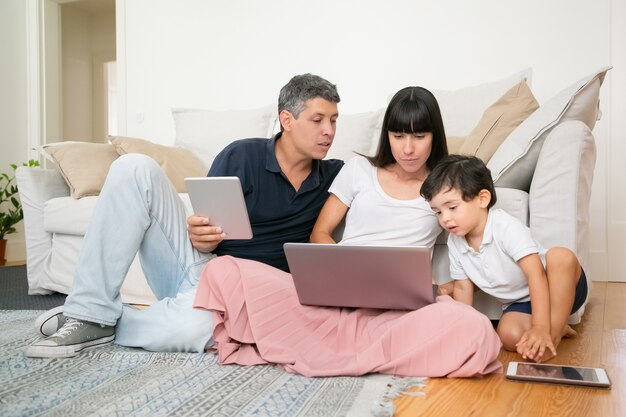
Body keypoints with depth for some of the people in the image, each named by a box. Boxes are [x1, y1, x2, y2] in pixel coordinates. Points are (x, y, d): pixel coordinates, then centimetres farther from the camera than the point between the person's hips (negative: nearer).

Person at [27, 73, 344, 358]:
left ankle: (103, 323, -7)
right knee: (134, 168, -21)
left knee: (190, 328, -40)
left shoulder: (330, 176, 6)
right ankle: (91, 312, -20)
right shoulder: (242, 156, -1)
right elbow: (206, 226, 1)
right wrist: (200, 236, -21)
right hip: (196, 260, 1)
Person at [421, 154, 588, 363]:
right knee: (509, 336, -29)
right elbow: (462, 287, 4)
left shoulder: (507, 227, -24)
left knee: (560, 256, -37)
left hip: (558, 288, -4)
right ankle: (557, 328, -2)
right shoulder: (455, 243, -5)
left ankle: (553, 334, -27)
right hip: (519, 304, 4)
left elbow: (536, 274, -29)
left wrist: (540, 327, -36)